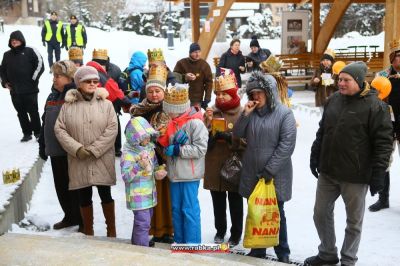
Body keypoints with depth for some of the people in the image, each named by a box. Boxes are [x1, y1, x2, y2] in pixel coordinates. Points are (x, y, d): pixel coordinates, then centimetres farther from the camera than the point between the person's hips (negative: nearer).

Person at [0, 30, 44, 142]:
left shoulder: (30, 52, -2)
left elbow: (40, 65, -6)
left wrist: (33, 79, -8)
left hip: (30, 90, -4)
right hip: (14, 91, 5)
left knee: (33, 111, 1)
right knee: (21, 113, 9)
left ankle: (38, 132, 14)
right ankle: (27, 133, 18)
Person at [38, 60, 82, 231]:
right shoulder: (52, 97, 12)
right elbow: (45, 123, 17)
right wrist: (42, 147, 17)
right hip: (55, 151, 8)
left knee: (76, 187, 4)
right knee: (61, 186, 16)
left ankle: (83, 221, 18)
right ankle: (70, 216, 33)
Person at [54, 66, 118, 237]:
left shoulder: (106, 104, 0)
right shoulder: (68, 105, 3)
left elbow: (112, 129, -8)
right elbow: (59, 129, -2)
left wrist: (94, 149, -15)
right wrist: (77, 149, -14)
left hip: (102, 160, -1)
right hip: (79, 161, 1)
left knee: (106, 195, 7)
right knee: (84, 197, 11)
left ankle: (111, 230, 24)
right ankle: (88, 232, 27)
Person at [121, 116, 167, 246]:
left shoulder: (150, 147, 5)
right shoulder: (128, 153, -19)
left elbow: (155, 164, 18)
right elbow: (126, 176, -24)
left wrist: (158, 172, -4)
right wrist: (140, 165, -35)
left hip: (149, 192, 8)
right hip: (137, 195, -8)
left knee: (145, 221, 20)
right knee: (143, 223, -9)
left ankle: (136, 243, 38)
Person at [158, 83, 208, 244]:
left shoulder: (195, 123, -14)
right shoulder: (172, 122, 8)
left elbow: (200, 149, -18)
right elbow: (166, 143, 14)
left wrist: (177, 149, -19)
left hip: (189, 175, -7)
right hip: (174, 173, 8)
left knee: (189, 210, 0)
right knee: (176, 208, 15)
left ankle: (193, 244, 11)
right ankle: (179, 241, 29)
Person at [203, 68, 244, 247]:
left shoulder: (242, 113, -6)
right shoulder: (211, 112, 5)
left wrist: (228, 137, -21)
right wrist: (208, 123, -14)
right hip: (214, 164, 3)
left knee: (235, 201, 9)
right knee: (218, 201, 15)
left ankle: (236, 234, 24)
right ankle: (220, 231, 33)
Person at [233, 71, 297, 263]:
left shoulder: (284, 113, -9)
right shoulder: (251, 112, 7)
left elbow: (286, 146, -16)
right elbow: (237, 135, 4)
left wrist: (269, 171, -18)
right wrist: (245, 114, -11)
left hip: (275, 175, -4)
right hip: (252, 174, 5)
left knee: (276, 214, 9)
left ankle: (282, 253, 24)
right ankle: (257, 250, 28)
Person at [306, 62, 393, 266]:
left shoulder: (375, 106, -13)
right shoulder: (333, 100, 5)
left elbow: (384, 142, -12)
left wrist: (378, 172, -15)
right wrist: (315, 155, 14)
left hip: (356, 175, -6)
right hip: (327, 171, 6)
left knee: (354, 220, 11)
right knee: (321, 213, 15)